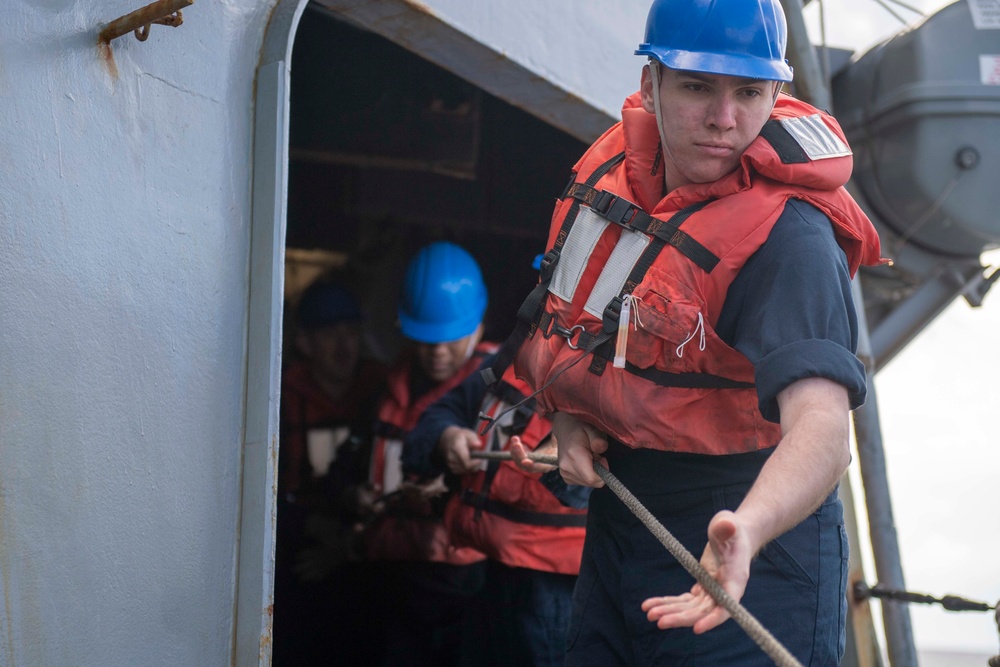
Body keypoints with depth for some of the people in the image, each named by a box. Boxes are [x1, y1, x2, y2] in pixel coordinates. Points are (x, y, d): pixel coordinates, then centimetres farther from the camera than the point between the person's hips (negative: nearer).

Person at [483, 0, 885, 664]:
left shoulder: (787, 235, -24)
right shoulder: (616, 167, -3)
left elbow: (821, 426, -38)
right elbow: (564, 312, 16)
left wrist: (746, 532, -56)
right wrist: (567, 417, -1)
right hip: (616, 519, 7)